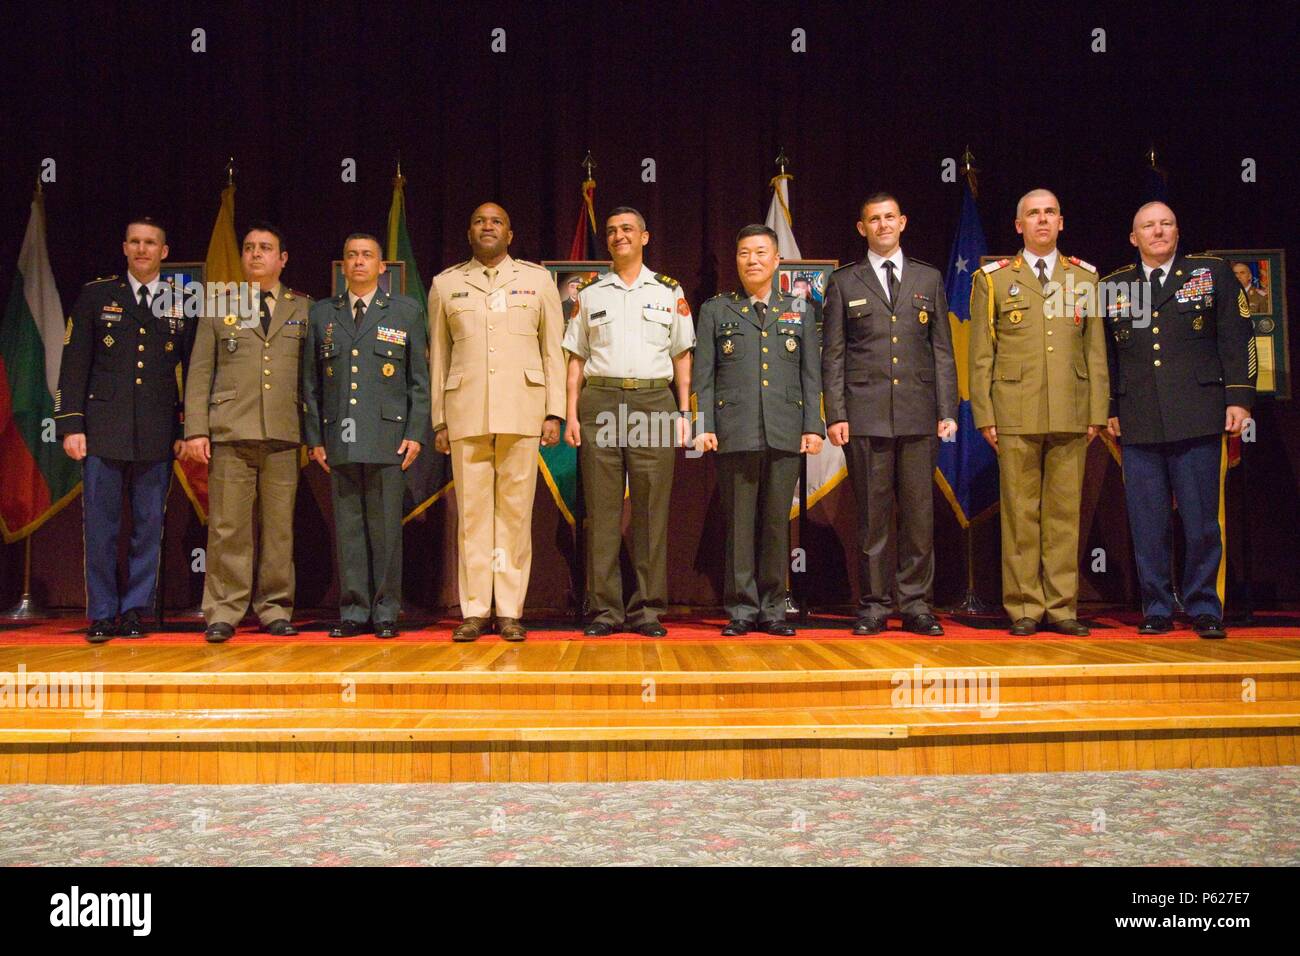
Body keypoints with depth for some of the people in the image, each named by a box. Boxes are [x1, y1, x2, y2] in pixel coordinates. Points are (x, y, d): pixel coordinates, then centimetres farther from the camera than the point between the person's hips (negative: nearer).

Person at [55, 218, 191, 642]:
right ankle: (102, 615, 12)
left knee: (149, 527, 5)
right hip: (104, 430, -1)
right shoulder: (96, 295, 7)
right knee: (100, 527, 2)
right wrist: (71, 425, -3)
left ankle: (135, 611, 15)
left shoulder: (182, 304, 8)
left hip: (158, 433, 1)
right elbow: (74, 364, 4)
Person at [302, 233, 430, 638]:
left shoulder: (406, 312, 8)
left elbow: (419, 380, 5)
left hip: (387, 437, -2)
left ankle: (385, 613, 9)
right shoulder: (322, 313, 14)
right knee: (347, 526, 4)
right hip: (339, 438, 2)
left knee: (386, 526, 0)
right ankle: (353, 612, 11)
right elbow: (311, 382, 13)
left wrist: (416, 433, -3)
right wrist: (314, 437, 6)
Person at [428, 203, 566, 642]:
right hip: (466, 413, 1)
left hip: (521, 410, -1)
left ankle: (510, 611, 5)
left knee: (515, 511, -1)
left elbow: (553, 350, 8)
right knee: (471, 511, 0)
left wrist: (554, 412, 0)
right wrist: (438, 420, 8)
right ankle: (474, 610, 6)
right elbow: (438, 357, 13)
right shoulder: (446, 285, 14)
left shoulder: (538, 280, 12)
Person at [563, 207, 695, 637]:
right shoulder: (590, 294, 15)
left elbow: (682, 356, 12)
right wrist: (571, 415, 3)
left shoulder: (670, 292, 13)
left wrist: (684, 413, 4)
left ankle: (647, 609, 4)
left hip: (654, 403, -1)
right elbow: (576, 359, 13)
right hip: (599, 403, 1)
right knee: (602, 509, -1)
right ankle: (604, 609, 4)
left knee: (651, 509, -2)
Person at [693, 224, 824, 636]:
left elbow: (811, 375, 12)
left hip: (785, 432, 2)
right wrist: (704, 426, -4)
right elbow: (703, 376, 6)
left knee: (777, 522, 4)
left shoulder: (799, 311, 16)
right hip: (735, 431, -1)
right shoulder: (715, 311, 11)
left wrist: (813, 426, 2)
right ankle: (741, 610, 9)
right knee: (739, 523, 0)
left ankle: (772, 609, 13)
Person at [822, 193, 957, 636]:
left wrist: (947, 410, 4)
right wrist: (835, 415, -3)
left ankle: (916, 604, 11)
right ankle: (874, 604, 9)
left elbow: (942, 350, 12)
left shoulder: (928, 279, 14)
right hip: (865, 416, -1)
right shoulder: (843, 283, 9)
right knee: (872, 515, 1)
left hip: (918, 416, 2)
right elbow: (832, 355, 6)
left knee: (919, 513, 2)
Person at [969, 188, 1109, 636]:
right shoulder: (993, 279, 8)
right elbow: (981, 354, 5)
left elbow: (1095, 349, 12)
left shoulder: (1084, 277, 14)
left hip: (1071, 415, 2)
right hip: (1015, 415, -2)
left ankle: (1061, 607, 12)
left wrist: (1097, 411, 5)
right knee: (1020, 513, 0)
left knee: (1065, 511, 4)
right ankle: (1024, 608, 7)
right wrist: (984, 414, -2)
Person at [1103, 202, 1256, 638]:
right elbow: (1105, 354, 15)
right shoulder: (1113, 287, 13)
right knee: (1147, 524, 3)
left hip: (1198, 419, -1)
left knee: (1202, 520, 1)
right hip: (1138, 423, 2)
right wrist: (1109, 409, 10)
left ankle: (1204, 608, 12)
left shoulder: (1213, 273, 10)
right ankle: (1157, 610, 13)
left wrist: (1239, 398, -2)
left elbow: (1237, 339, 6)